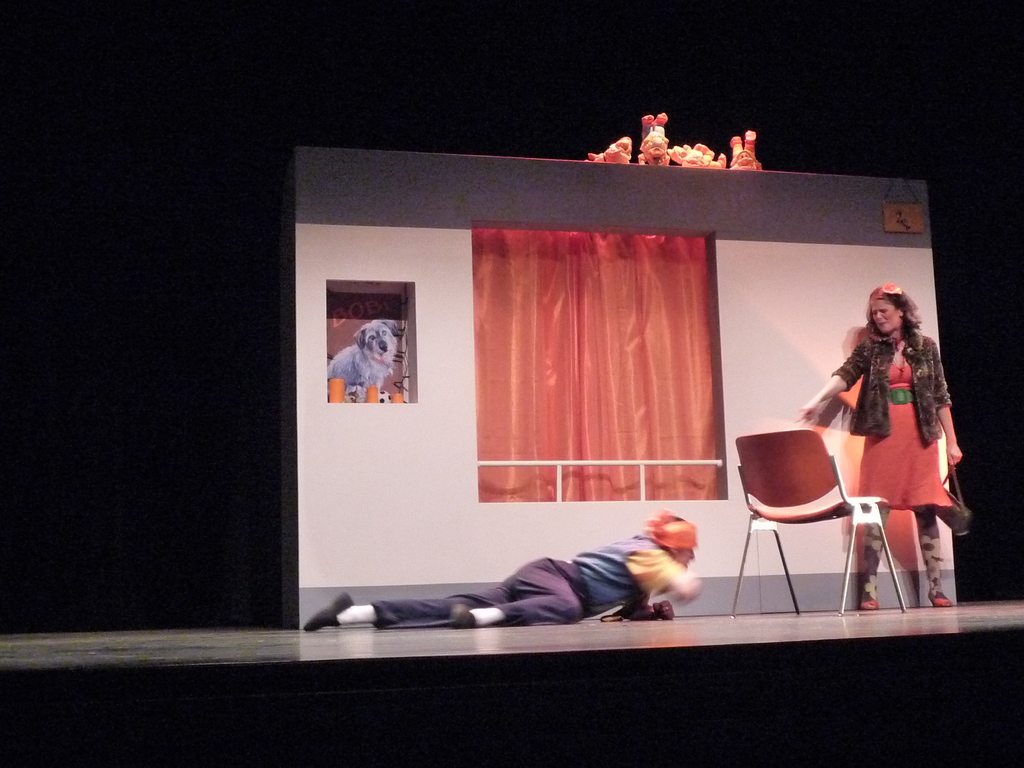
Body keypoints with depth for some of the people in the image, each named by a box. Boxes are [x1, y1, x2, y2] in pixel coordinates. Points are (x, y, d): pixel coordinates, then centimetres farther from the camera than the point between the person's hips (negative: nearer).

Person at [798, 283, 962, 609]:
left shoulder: (926, 346, 7)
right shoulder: (870, 347, 5)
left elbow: (940, 396, 8)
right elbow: (845, 375, -10)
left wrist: (951, 441, 7)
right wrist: (817, 400, -28)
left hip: (919, 435, 1)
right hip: (883, 434, 0)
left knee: (926, 509, 1)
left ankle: (936, 587, 7)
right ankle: (869, 590, -3)